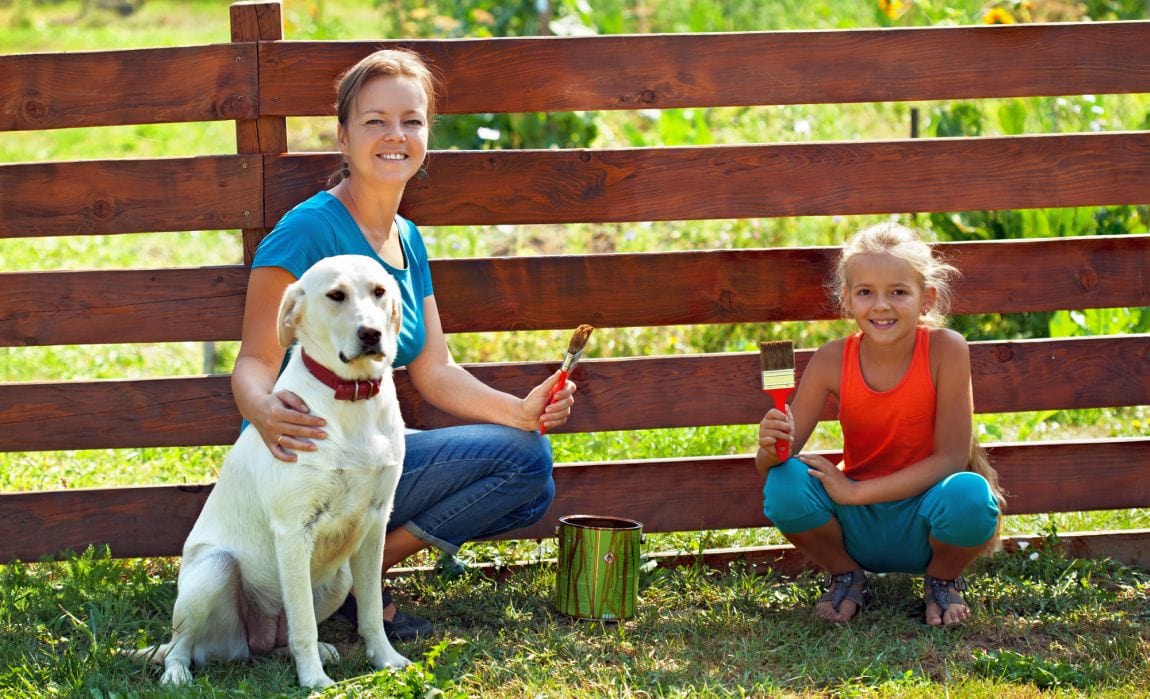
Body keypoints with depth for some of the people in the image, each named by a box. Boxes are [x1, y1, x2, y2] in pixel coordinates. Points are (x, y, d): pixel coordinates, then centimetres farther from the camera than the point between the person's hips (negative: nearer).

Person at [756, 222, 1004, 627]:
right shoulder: (832, 361, -10)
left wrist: (857, 491, -23)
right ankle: (847, 578, 3)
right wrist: (771, 448, -35)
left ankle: (942, 581, 1)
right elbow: (768, 466, -10)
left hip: (924, 523, -2)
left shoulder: (946, 350, -16)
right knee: (784, 483, -27)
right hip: (858, 530, 2)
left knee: (969, 495, -35)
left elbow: (952, 457, -18)